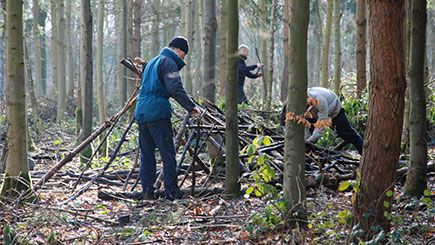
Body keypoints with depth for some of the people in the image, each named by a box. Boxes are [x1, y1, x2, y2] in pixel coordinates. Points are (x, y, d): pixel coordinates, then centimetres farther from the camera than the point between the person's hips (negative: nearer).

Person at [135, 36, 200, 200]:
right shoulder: (169, 63, -6)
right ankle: (172, 191, -3)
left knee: (146, 154, 10)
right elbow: (176, 89, -18)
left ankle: (147, 191, 9)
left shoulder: (152, 62, 23)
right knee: (168, 153, -3)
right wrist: (191, 107, -17)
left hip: (141, 113, 8)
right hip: (158, 113, -8)